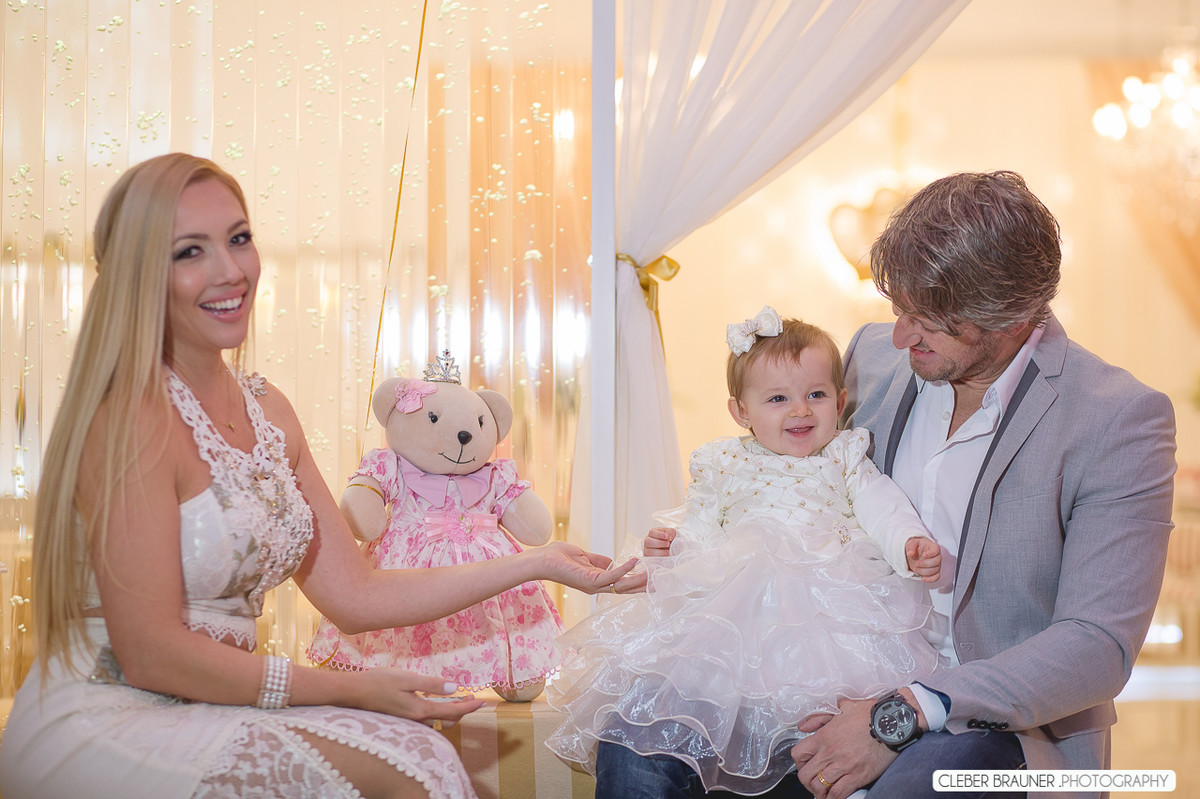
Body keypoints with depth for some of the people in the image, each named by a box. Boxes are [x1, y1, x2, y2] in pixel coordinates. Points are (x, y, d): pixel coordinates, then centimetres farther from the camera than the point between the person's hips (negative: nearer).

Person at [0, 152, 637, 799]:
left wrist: (537, 563, 7)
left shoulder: (267, 412, 10)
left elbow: (354, 594, 9)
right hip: (102, 726, -7)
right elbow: (150, 653, -17)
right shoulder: (134, 418, -16)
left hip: (201, 717, 7)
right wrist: (348, 690, -15)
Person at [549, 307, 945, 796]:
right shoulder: (724, 464, 17)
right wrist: (669, 546, -7)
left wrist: (910, 544, -16)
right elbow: (696, 530, 16)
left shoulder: (845, 458, 17)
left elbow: (881, 508, 5)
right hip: (730, 608, 1)